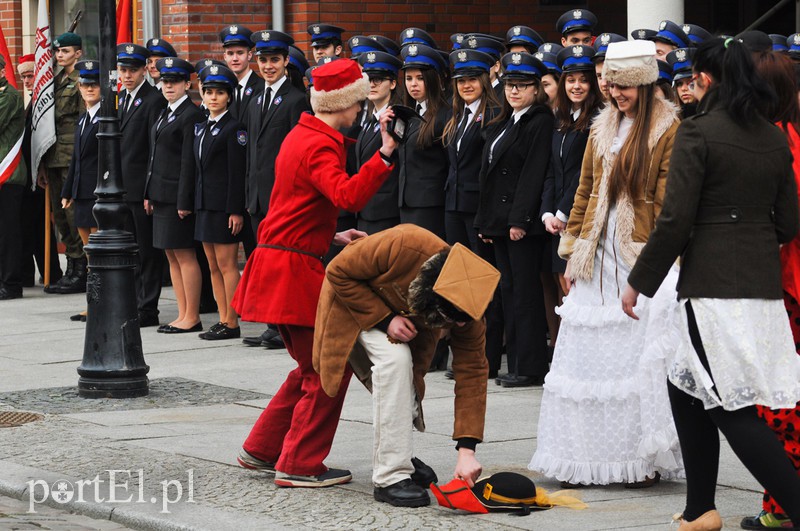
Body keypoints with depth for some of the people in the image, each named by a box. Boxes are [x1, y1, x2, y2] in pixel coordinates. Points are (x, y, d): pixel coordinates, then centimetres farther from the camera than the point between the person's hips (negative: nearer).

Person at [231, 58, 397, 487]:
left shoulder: (301, 135, 16)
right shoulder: (320, 146, -16)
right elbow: (348, 195, -35)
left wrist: (332, 237, 21)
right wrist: (385, 154, -40)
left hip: (278, 266, 10)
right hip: (294, 271, -10)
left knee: (314, 366, 19)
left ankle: (261, 450, 25)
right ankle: (299, 466, -1)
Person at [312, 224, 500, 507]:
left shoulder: (468, 305, -30)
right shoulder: (402, 246, -44)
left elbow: (471, 372, -25)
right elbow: (338, 272, -29)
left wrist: (467, 449, -31)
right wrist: (384, 319, -35)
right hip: (355, 302, -5)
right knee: (394, 359, -26)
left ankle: (396, 455, 21)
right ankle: (390, 478, -26)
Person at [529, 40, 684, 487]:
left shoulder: (668, 130, -4)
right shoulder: (603, 127, 14)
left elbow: (668, 202, -9)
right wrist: (573, 251, 13)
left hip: (639, 255, -6)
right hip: (598, 254, 6)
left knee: (640, 356, -7)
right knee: (589, 357, 4)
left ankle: (645, 459, 0)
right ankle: (588, 458, 9)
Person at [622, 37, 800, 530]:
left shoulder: (699, 132, -10)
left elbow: (675, 218, -13)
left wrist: (639, 281, -3)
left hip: (712, 282, -7)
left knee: (733, 407, -5)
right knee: (686, 387, 20)